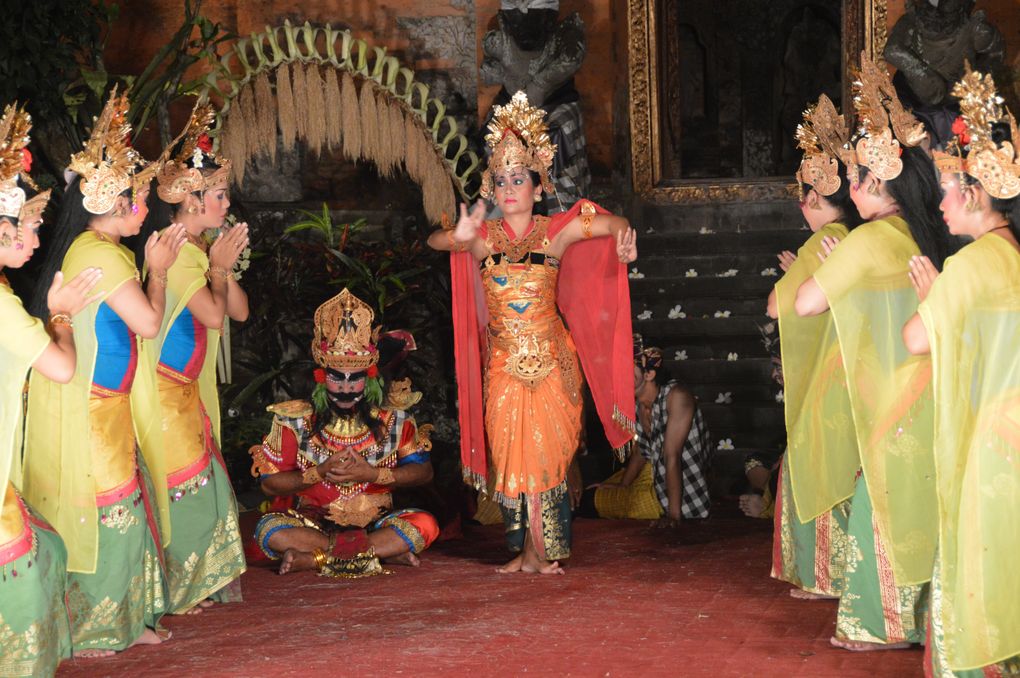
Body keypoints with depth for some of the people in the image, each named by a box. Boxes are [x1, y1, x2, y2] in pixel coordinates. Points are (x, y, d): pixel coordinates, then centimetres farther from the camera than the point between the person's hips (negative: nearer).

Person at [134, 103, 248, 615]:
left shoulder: (196, 249, 13)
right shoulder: (175, 251, -17)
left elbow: (238, 310, 11)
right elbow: (212, 315, -21)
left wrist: (224, 263, -1)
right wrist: (219, 265, -8)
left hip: (187, 390, 10)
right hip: (165, 390, -10)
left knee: (200, 488, 12)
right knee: (179, 486, -5)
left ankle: (190, 586, 21)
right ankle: (168, 594, 4)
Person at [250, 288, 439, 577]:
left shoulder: (392, 418, 1)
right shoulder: (295, 420, -3)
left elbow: (423, 470, 1)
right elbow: (270, 482, -3)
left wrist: (372, 474, -13)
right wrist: (319, 472, -16)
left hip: (375, 521, 1)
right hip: (313, 523, -1)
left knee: (425, 525, -27)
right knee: (270, 531, -32)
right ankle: (387, 551, -28)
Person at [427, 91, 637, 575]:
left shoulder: (555, 233, -1)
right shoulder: (483, 237, 2)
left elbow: (615, 223, 0)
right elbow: (434, 240, -10)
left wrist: (623, 235, -25)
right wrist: (460, 238, -32)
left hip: (551, 358, -1)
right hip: (503, 362, 1)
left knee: (548, 451, -1)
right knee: (510, 452, 1)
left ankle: (543, 550, 9)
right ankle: (524, 550, 12)